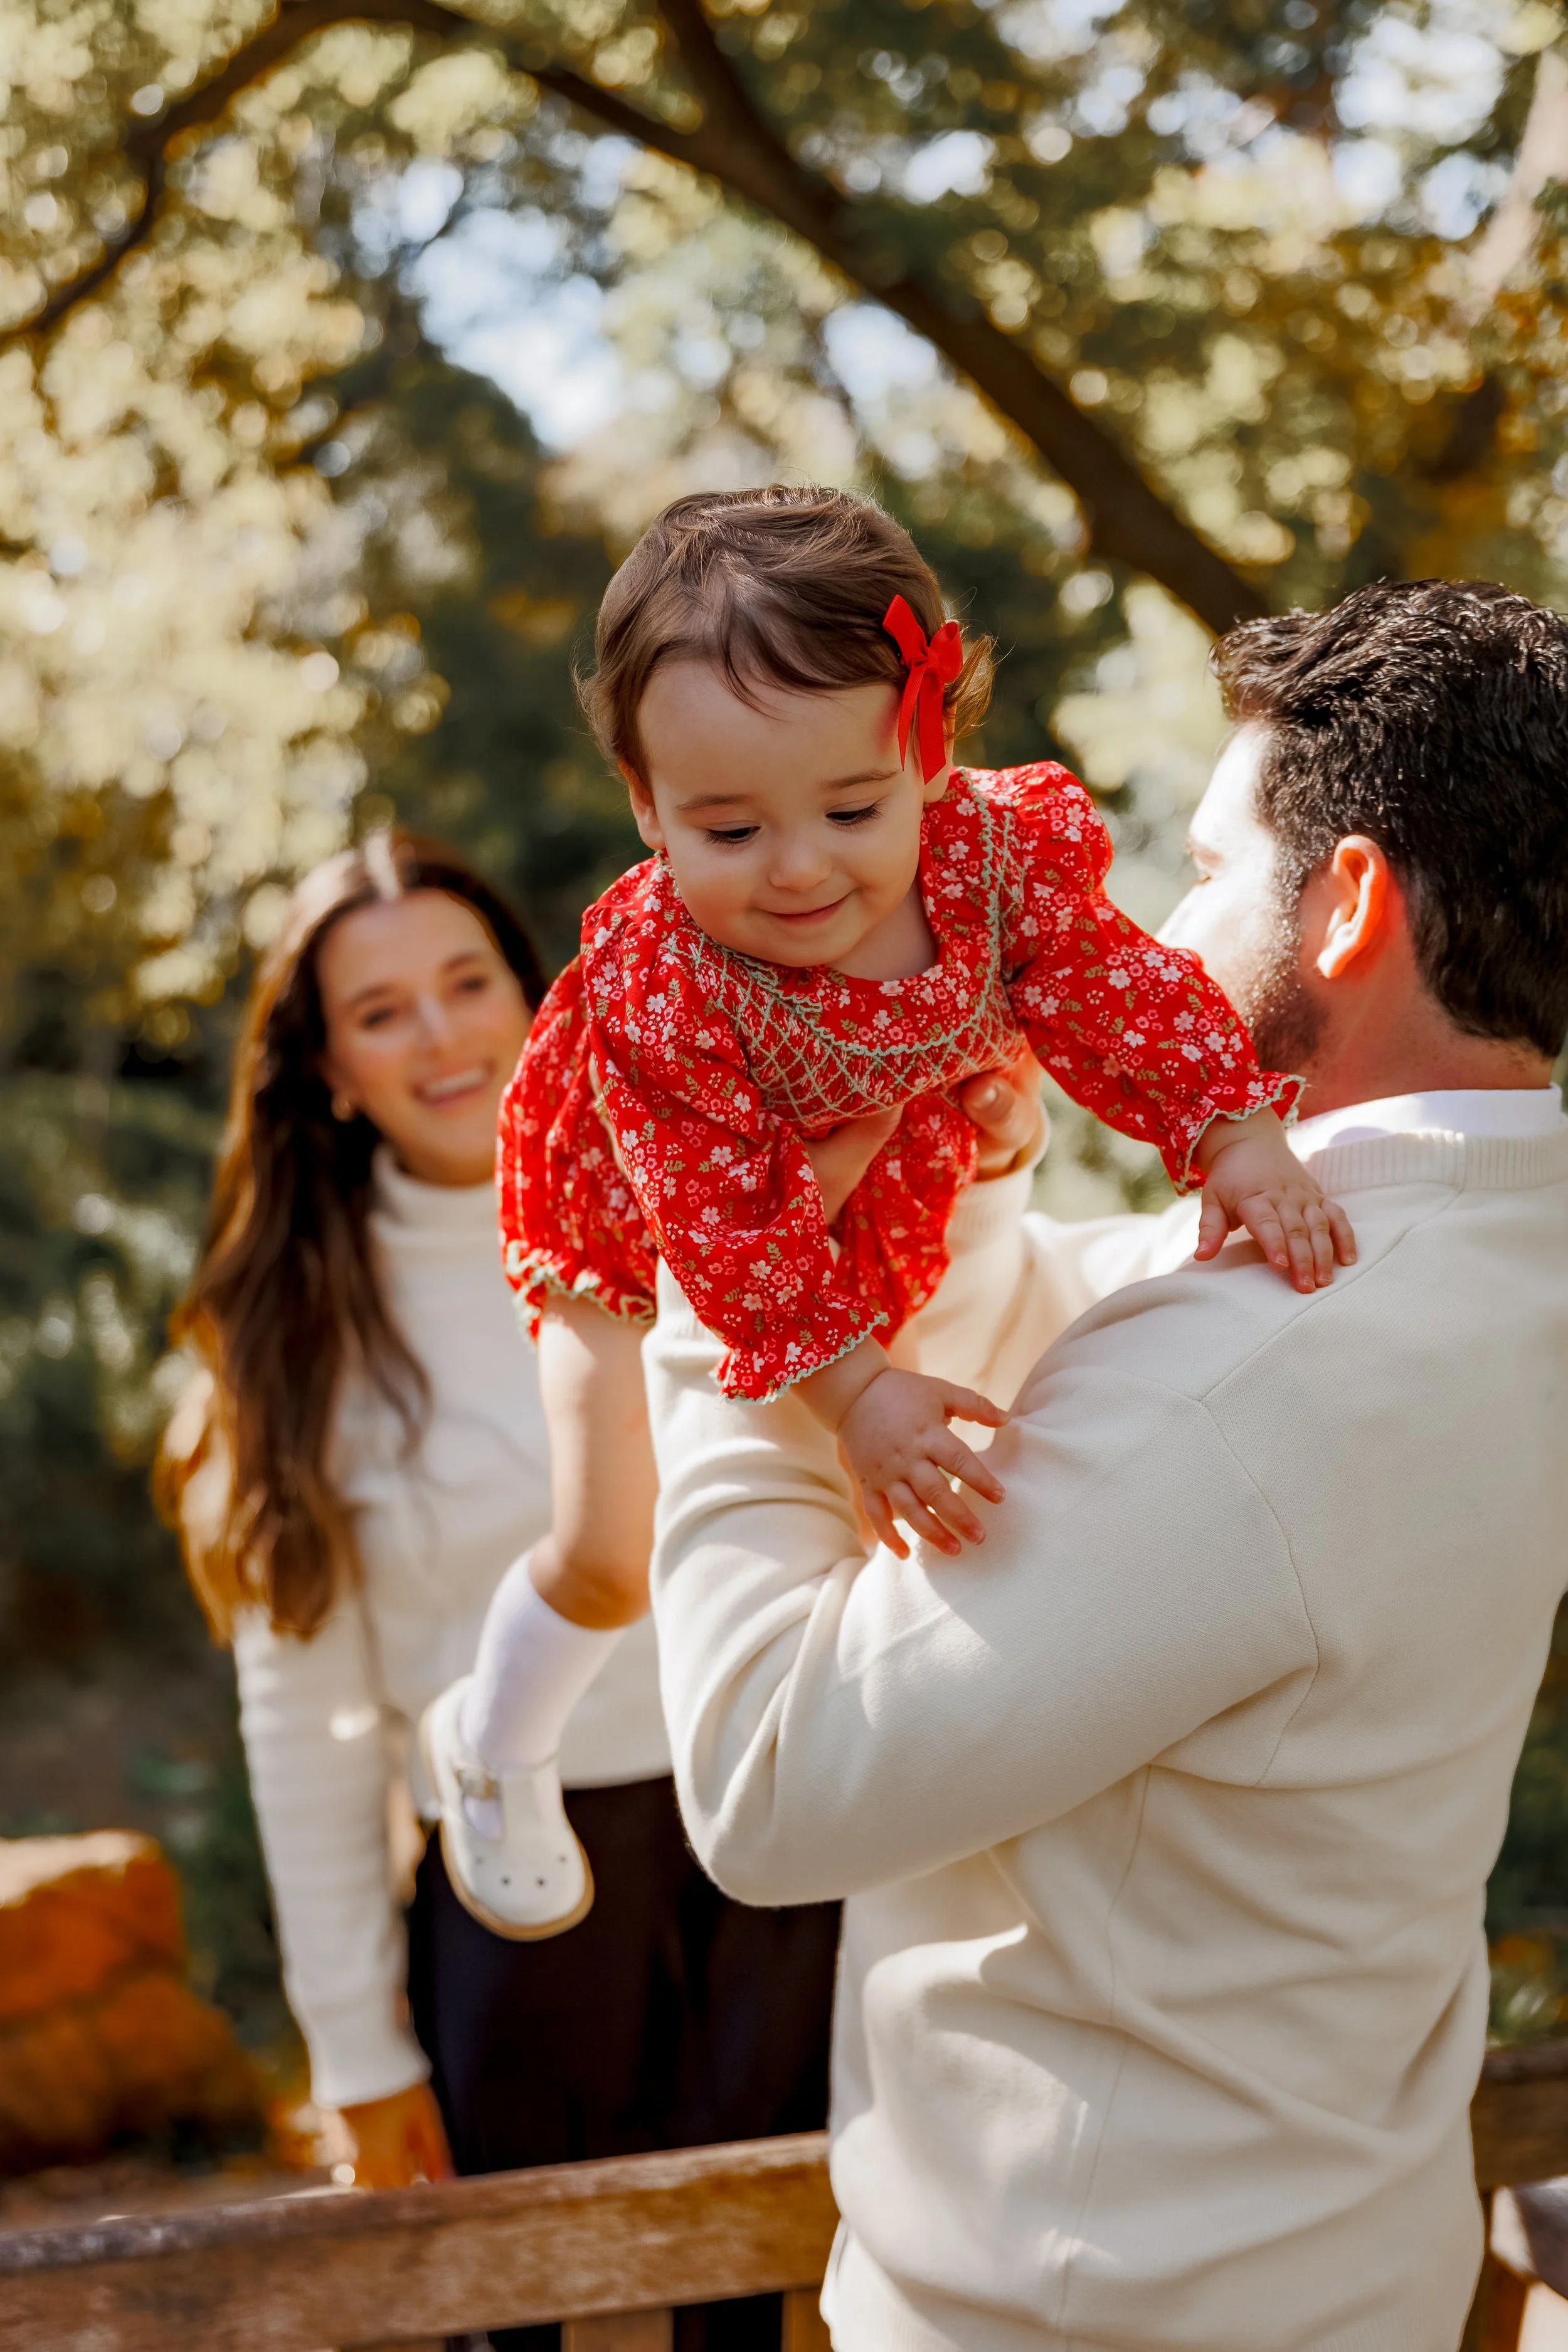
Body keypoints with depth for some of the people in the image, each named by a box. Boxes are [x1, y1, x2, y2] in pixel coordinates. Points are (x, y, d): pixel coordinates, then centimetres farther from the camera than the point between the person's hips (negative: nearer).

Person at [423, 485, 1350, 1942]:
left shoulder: (997, 850, -32)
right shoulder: (652, 985, -43)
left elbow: (1120, 998, -21)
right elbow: (730, 1225, -37)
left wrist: (1240, 1141, -34)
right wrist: (853, 1390, -41)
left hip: (879, 1200, 4)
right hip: (639, 1241, -4)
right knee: (611, 1556, 1)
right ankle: (492, 1745, 32)